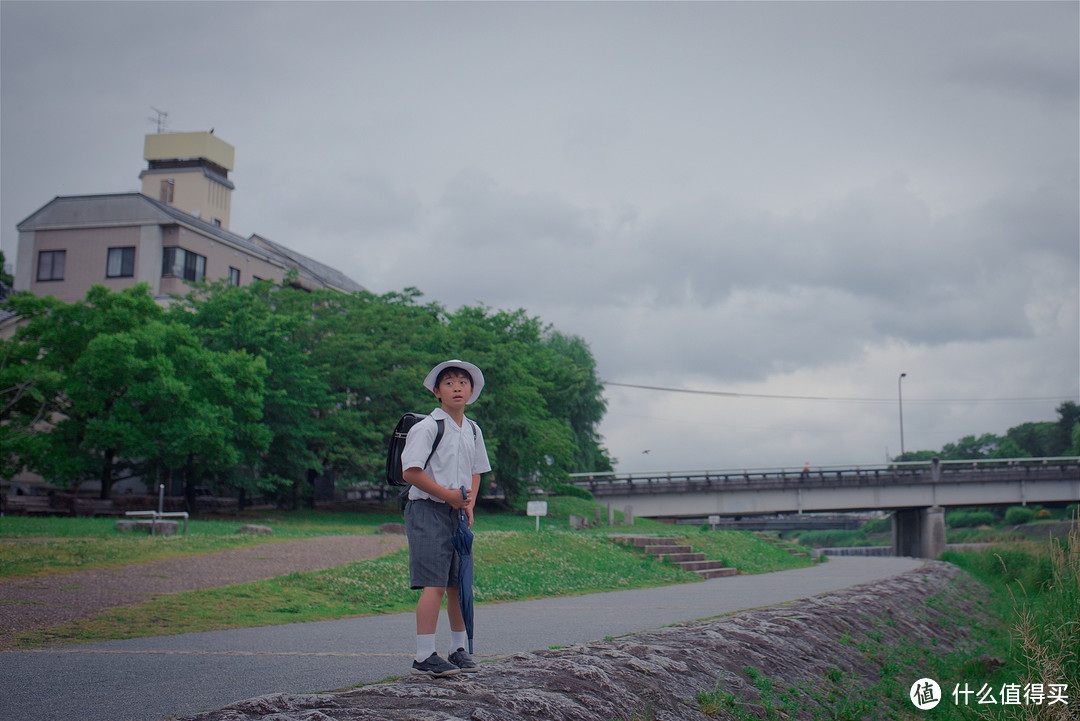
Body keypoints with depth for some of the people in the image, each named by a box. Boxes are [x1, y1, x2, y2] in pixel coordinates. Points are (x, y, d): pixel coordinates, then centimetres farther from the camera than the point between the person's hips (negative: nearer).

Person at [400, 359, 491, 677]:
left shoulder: (472, 431, 13)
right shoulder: (427, 427, -10)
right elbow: (410, 472, -14)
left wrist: (469, 504, 4)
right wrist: (447, 495, -13)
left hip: (458, 513, 7)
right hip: (428, 510, -7)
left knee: (459, 584, 10)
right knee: (435, 584, -13)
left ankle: (458, 650, 24)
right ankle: (424, 656, -9)